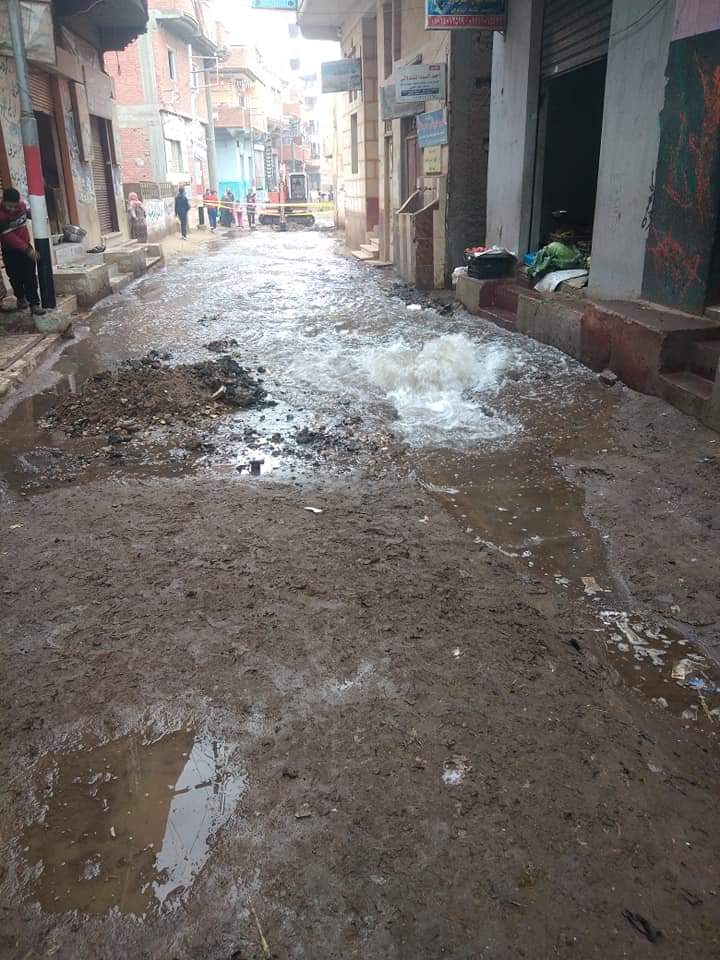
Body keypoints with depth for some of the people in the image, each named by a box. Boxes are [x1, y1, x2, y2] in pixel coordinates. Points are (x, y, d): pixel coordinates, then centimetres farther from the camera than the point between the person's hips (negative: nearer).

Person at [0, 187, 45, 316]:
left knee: (31, 277, -2)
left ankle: (34, 303, 0)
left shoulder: (22, 205, -7)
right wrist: (27, 249, -35)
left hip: (26, 247, 3)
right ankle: (20, 298, 34)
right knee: (16, 278, 12)